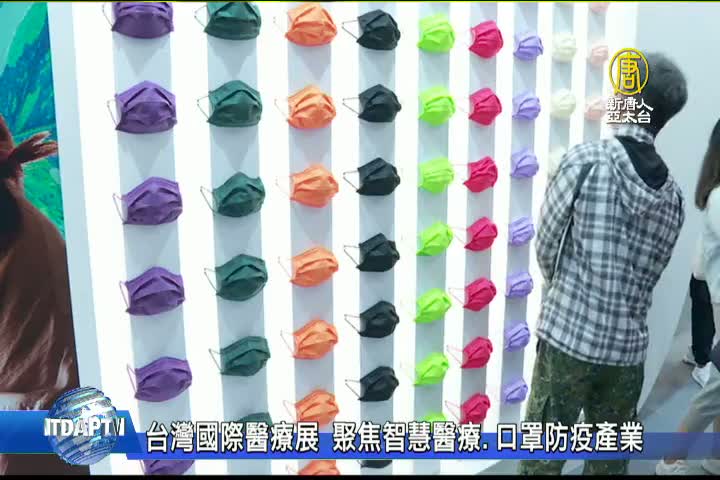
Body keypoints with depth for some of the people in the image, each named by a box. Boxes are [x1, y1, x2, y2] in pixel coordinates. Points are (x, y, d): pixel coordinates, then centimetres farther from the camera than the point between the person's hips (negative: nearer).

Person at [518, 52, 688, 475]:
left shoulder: (587, 159, -10)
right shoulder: (674, 195, 4)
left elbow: (546, 248, -5)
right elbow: (647, 275, 9)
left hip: (569, 337, -4)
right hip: (628, 347, 5)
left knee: (543, 459, 8)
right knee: (611, 459, 19)